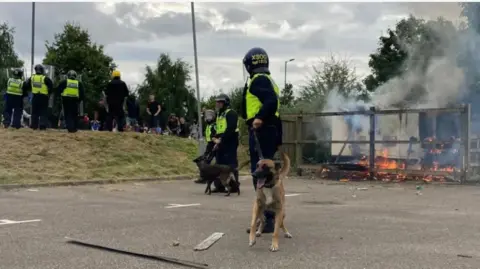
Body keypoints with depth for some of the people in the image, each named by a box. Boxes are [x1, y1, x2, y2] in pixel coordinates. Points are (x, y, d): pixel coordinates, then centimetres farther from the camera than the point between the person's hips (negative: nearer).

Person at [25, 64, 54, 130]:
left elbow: (26, 86, 11)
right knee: (43, 112, 1)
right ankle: (42, 125, -7)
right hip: (44, 97, -3)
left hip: (35, 97, 3)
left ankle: (34, 125, 11)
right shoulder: (45, 78, -9)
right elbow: (51, 86, -10)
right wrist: (49, 93, 5)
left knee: (34, 112, 11)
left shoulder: (31, 78, 4)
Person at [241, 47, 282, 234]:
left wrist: (260, 118, -39)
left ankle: (266, 220, -11)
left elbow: (271, 101, -25)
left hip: (260, 131, -10)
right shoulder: (269, 81, 22)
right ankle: (270, 215, 24)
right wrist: (278, 138, 22)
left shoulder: (258, 80, -8)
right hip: (270, 130, 10)